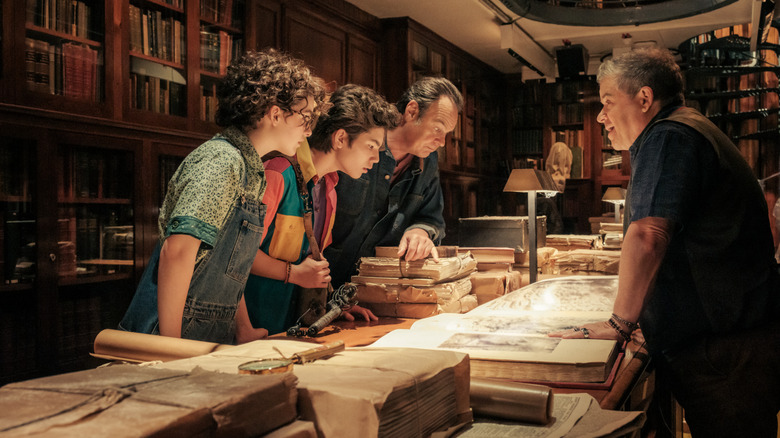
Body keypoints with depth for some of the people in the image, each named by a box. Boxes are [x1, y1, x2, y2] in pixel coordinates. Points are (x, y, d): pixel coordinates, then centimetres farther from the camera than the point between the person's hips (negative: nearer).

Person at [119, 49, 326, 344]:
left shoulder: (252, 172, 13)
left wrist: (244, 331, 11)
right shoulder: (221, 160, -15)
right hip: (180, 334, -8)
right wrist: (171, 347, -24)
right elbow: (177, 251, -25)